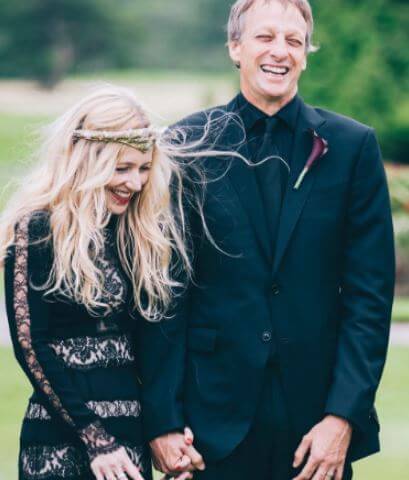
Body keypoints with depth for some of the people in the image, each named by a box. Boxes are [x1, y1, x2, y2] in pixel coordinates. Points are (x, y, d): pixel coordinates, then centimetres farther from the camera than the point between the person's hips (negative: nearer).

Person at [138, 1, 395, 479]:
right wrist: (163, 420, -5)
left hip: (318, 421, 1)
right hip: (215, 418, 0)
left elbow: (370, 294, 0)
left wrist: (344, 416, -8)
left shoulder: (352, 146, 2)